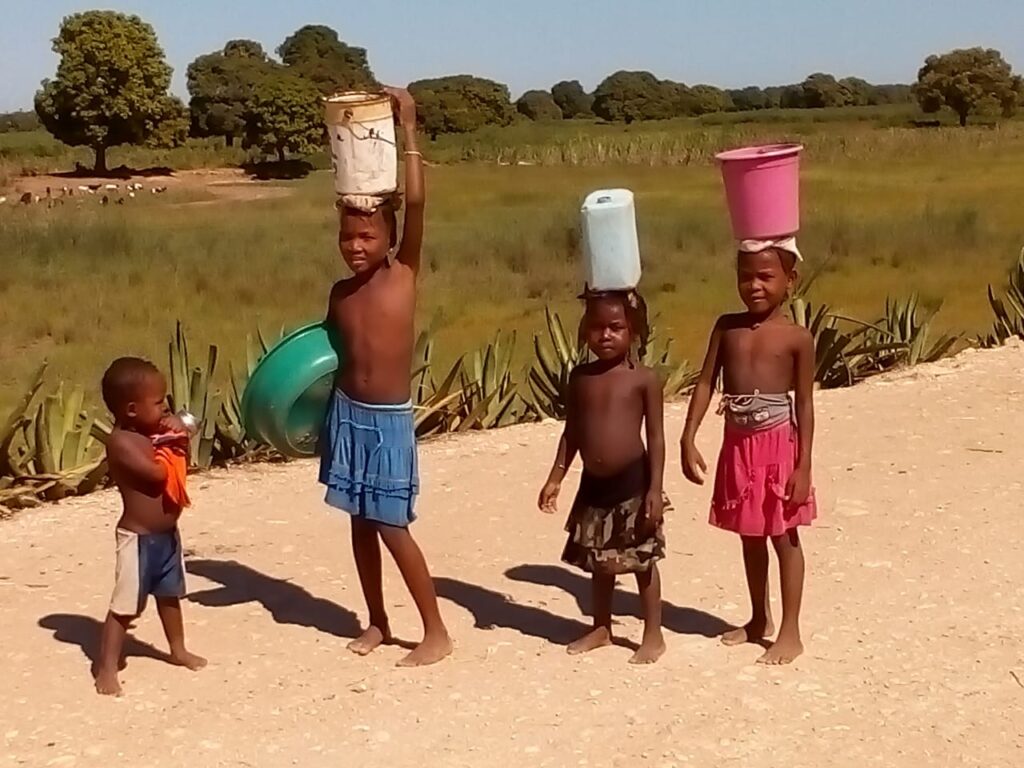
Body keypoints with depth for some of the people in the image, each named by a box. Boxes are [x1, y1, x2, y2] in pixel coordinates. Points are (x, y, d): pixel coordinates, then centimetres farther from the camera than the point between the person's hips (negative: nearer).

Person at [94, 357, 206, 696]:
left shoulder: (150, 435, 5)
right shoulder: (122, 441, -21)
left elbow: (181, 466, 14)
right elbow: (159, 472, -29)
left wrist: (178, 439, -3)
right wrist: (171, 443, -11)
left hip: (166, 534, 9)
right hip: (139, 538, -9)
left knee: (170, 594, 23)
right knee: (126, 604, -5)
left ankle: (178, 650, 40)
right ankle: (106, 668, 3)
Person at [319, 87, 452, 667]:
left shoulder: (406, 273, -9)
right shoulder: (340, 292, 4)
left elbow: (417, 203, -20)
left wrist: (409, 129, -19)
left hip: (390, 420, -5)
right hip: (347, 414, 5)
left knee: (393, 528, -4)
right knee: (361, 523, 13)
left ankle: (437, 631, 10)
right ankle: (378, 623, 28)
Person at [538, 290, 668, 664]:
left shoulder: (644, 379, -8)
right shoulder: (580, 377, 4)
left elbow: (656, 436, -8)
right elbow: (572, 431, 10)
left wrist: (655, 488, -14)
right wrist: (556, 478, 6)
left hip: (632, 482, -5)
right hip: (593, 484, 5)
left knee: (643, 560, 5)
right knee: (598, 561, 16)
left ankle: (653, 634, 17)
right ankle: (601, 628, 31)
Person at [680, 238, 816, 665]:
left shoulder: (797, 338, -7)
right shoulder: (727, 327, 4)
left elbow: (804, 404, -7)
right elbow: (706, 383, 2)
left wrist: (803, 466, -11)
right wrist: (688, 440, -5)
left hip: (778, 446, -5)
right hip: (737, 446, 5)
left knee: (784, 536, 4)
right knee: (750, 535, 16)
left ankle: (790, 631, 13)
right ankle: (759, 618, 32)